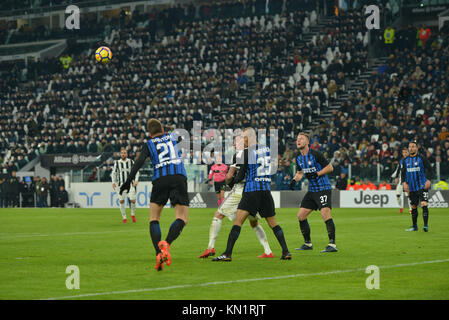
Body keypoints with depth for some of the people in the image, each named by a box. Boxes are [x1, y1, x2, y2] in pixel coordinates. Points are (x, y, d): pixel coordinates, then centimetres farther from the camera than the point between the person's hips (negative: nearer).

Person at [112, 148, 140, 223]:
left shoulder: (131, 161, 5)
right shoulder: (117, 163, 8)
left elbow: (136, 171, 5)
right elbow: (114, 173, 14)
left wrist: (136, 180, -9)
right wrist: (113, 182, 1)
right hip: (121, 184, 1)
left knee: (133, 200, -10)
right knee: (121, 201, -8)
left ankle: (133, 214, 17)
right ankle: (124, 217, 6)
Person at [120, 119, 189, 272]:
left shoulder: (148, 144, 15)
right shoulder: (173, 137, 22)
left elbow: (139, 162, -1)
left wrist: (128, 181, -6)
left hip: (160, 179, 0)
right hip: (179, 177, 0)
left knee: (154, 219, 10)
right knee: (182, 219, -2)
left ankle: (159, 253, -9)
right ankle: (166, 243, -30)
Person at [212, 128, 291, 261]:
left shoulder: (247, 152, -6)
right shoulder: (266, 149, 11)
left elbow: (241, 175, -4)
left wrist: (232, 182, 16)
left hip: (251, 190, -6)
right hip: (266, 190, 6)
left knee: (237, 221, -9)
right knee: (273, 223, 14)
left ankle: (227, 254, -18)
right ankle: (286, 251, 7)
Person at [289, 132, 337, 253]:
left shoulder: (315, 154, -13)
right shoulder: (299, 158, 9)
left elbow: (330, 167, -9)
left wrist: (317, 174, -18)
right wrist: (294, 180, 4)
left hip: (323, 188, -8)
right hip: (312, 190, 8)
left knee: (325, 214, -20)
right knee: (301, 215, 5)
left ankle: (332, 244, -18)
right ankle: (308, 243, 18)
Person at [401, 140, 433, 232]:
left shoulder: (422, 158, -3)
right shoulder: (406, 160, 10)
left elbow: (430, 170, -4)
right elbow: (403, 172, 16)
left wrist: (428, 180, -17)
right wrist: (404, 182, 1)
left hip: (422, 186, -5)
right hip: (412, 188, 5)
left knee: (424, 205, -15)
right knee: (413, 207, 10)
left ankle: (426, 225, -16)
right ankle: (414, 226, 21)